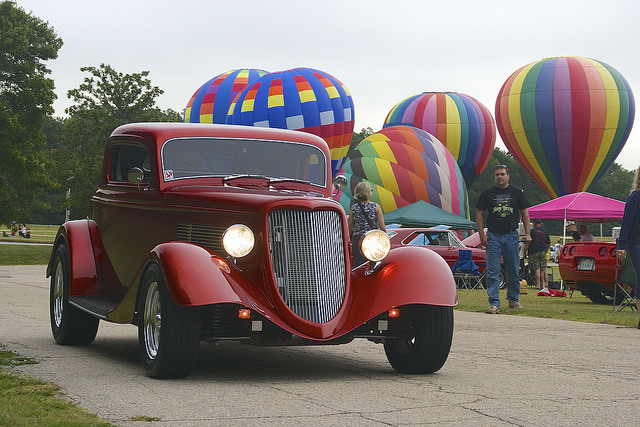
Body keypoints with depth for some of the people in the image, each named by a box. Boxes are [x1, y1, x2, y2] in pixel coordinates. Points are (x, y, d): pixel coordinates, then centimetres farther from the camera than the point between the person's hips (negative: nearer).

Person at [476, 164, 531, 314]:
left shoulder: (517, 192, 7)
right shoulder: (487, 193, 4)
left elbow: (524, 213, 9)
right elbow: (479, 214, 5)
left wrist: (527, 234, 0)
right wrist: (482, 235, -4)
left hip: (511, 236, 1)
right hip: (493, 236, -1)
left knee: (513, 271, 7)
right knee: (493, 272, -5)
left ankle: (514, 300, 23)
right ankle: (494, 304, -6)